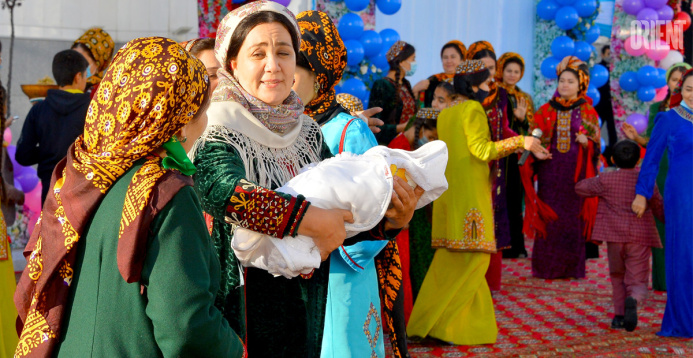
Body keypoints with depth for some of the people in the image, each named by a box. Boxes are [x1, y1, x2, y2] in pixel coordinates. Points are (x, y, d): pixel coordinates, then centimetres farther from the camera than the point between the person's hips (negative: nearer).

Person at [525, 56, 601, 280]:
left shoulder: (588, 113, 7)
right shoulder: (545, 111, 10)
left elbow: (595, 145, 6)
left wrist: (587, 142, -15)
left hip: (577, 172, -1)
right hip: (550, 171, 1)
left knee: (574, 217, -2)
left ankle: (572, 267, 5)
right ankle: (546, 267, 3)